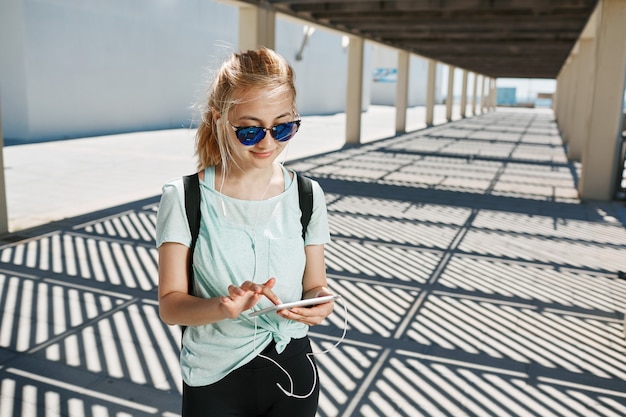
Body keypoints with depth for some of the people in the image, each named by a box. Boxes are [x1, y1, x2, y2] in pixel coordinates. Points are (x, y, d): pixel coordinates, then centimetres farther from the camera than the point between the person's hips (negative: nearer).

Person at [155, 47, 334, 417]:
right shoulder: (185, 199, -13)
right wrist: (222, 307, -32)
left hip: (291, 372, 2)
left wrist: (318, 302, -22)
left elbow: (314, 285, 0)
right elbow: (170, 306, -13)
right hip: (214, 382, -2)